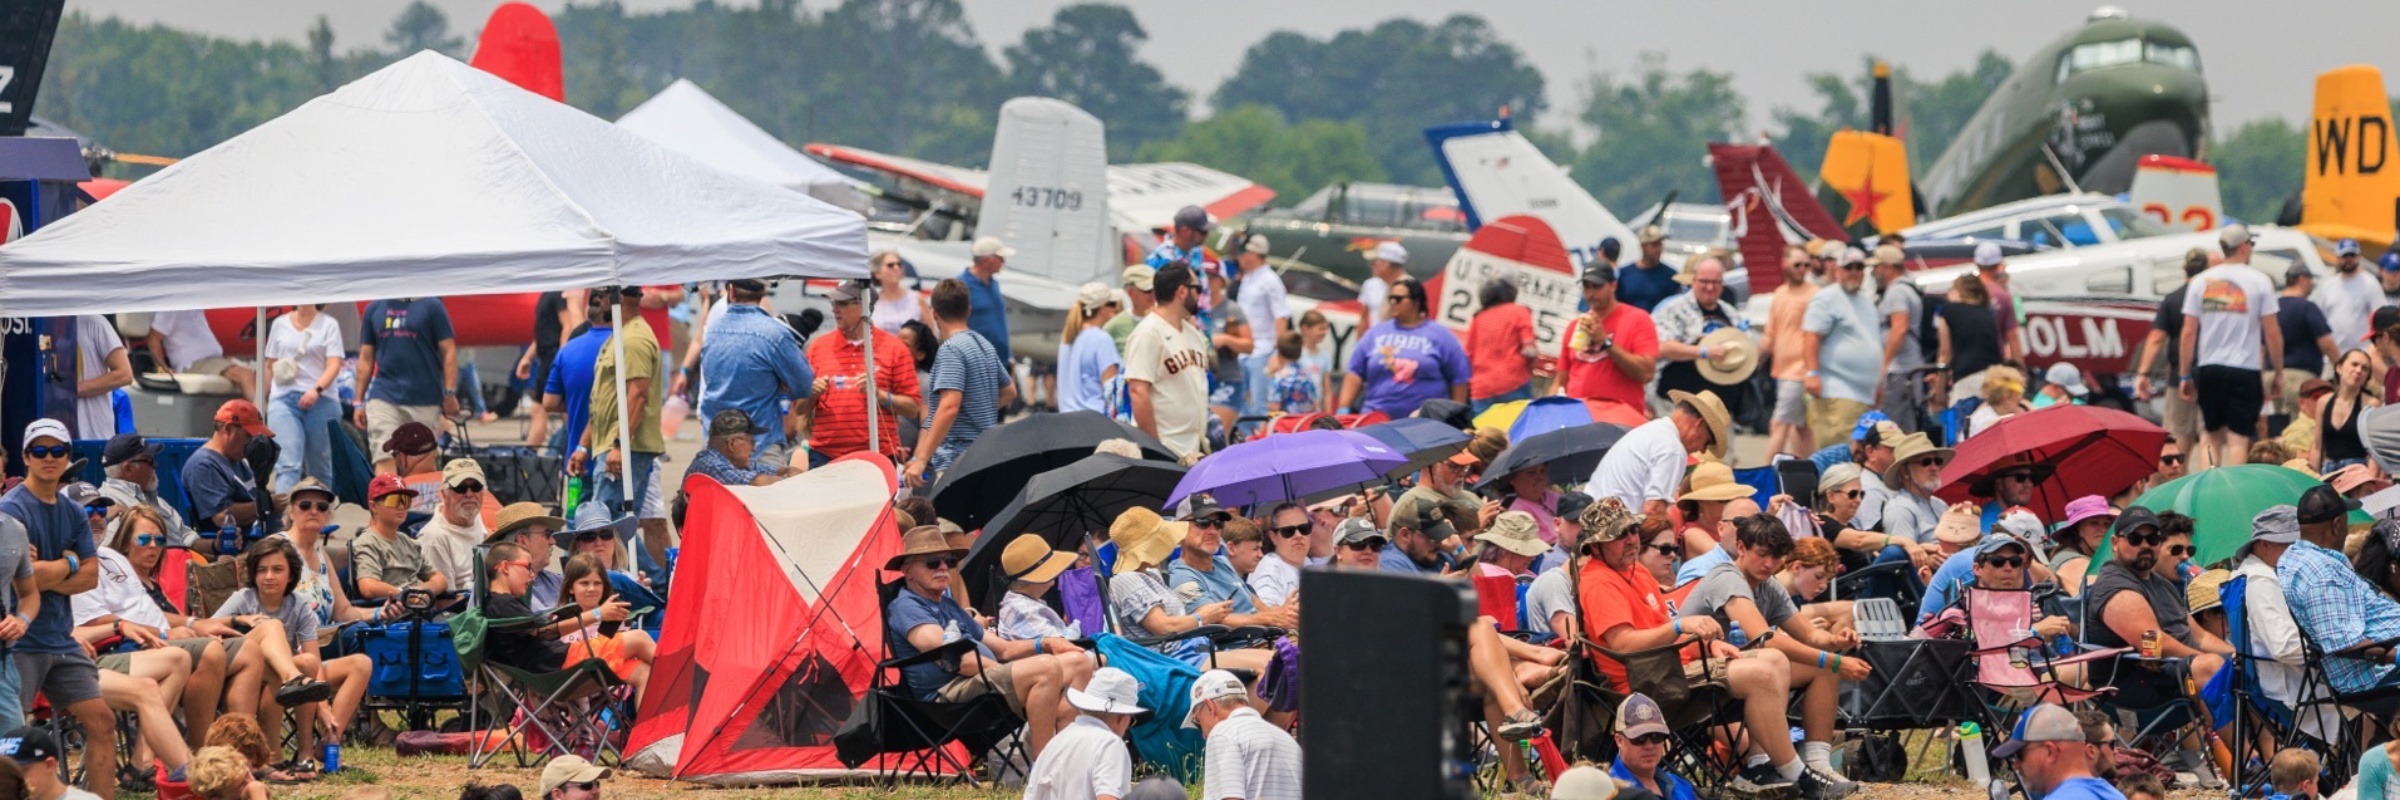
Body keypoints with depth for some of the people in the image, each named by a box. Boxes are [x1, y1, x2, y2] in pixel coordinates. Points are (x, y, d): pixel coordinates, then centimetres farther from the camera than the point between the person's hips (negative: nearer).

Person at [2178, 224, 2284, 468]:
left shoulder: (2201, 281, 5)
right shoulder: (2258, 281, -3)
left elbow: (2189, 331, 4)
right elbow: (2272, 333, -4)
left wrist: (2185, 375, 10)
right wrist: (2278, 372, 6)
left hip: (2208, 369, 3)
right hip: (2245, 371, -3)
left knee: (2213, 436, 14)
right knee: (2238, 438, -3)